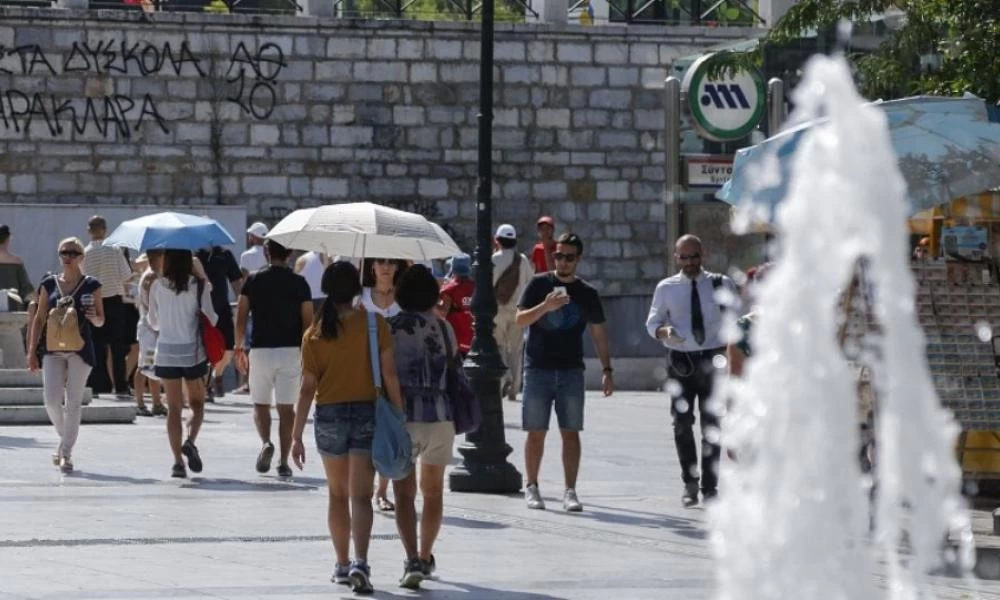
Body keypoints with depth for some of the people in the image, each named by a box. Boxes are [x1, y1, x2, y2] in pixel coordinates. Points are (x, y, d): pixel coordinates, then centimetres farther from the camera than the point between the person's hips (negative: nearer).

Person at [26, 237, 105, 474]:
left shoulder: (91, 286, 3)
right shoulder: (49, 285, 8)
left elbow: (100, 321, 7)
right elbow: (39, 319, 11)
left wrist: (94, 317, -17)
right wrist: (32, 350, 5)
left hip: (80, 350, -2)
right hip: (52, 349, 2)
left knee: (73, 403, -2)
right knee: (52, 400, -7)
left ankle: (66, 452, 3)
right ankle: (65, 440, 19)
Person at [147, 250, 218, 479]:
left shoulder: (157, 286, -2)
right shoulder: (199, 285, -8)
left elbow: (152, 322, 8)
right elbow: (210, 318, -6)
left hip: (166, 351, 1)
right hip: (193, 351, -1)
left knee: (173, 408, 6)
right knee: (197, 403, 15)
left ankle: (178, 461, -1)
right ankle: (190, 441, -12)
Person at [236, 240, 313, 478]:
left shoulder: (254, 280, 0)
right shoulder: (299, 283, 0)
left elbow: (241, 317, -1)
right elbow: (308, 322, -1)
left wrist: (238, 348, 8)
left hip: (261, 349, 0)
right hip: (291, 351, 0)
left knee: (260, 403, 12)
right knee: (286, 407, 5)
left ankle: (266, 443, -14)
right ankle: (284, 462, 2)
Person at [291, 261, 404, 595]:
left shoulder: (314, 334, -3)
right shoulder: (375, 324, -5)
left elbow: (308, 388, -4)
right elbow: (390, 376, -7)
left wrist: (297, 436, 0)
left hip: (329, 417, 1)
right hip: (367, 414, -1)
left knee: (337, 493, 17)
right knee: (360, 495, -4)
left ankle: (342, 565, 24)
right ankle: (360, 562, -22)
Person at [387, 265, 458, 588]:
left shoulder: (390, 328, -4)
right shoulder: (444, 328, 3)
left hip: (402, 416, -3)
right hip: (440, 416, 3)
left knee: (405, 493, -1)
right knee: (433, 491, 19)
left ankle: (412, 560, -18)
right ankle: (426, 557, 29)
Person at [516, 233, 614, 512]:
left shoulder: (587, 293, 7)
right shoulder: (539, 284, 3)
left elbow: (598, 333, 12)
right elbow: (520, 319, -3)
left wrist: (607, 369, 5)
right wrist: (545, 306, -20)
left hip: (571, 371, 1)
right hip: (538, 370, -1)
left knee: (571, 432, -2)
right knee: (536, 432, 2)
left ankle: (570, 491, -1)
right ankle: (531, 487, 12)